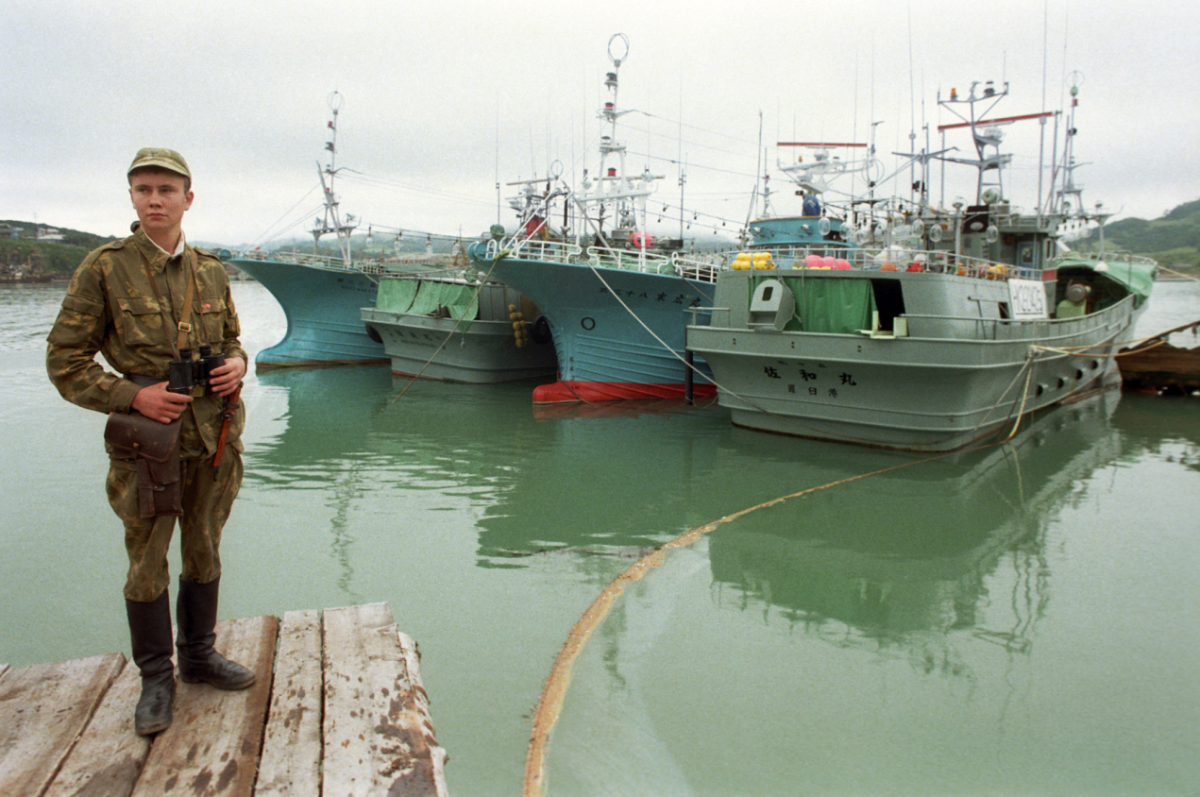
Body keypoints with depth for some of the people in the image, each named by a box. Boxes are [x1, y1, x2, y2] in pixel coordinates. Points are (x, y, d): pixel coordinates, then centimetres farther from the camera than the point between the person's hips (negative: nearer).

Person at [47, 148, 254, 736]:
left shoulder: (212, 272, 5)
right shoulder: (104, 269, -7)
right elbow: (65, 362, -5)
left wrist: (236, 364, -5)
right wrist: (132, 396, -17)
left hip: (214, 439, 4)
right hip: (147, 442, -4)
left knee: (204, 555, 16)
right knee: (147, 567, 7)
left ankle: (199, 656, 35)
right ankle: (156, 679, 25)